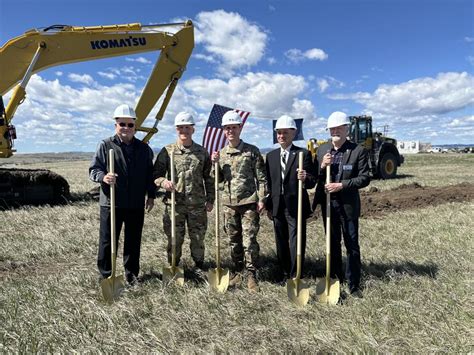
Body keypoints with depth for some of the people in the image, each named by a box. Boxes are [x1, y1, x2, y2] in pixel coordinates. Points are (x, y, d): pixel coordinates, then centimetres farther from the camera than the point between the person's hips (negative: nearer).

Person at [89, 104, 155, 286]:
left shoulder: (143, 148, 10)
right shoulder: (106, 145, -1)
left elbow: (150, 174, 16)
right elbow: (93, 169, -3)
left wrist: (151, 195, 12)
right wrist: (103, 176, -24)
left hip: (136, 205, 3)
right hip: (111, 203, -3)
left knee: (133, 241, 12)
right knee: (107, 241, 4)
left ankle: (131, 273, 27)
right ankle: (106, 275, 20)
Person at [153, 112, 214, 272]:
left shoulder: (202, 152, 6)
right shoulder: (167, 151, 0)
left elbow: (209, 178, 11)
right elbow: (156, 174, 2)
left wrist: (210, 199, 8)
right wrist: (164, 182, -19)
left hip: (198, 204, 2)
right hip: (174, 204, -1)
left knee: (198, 238, 12)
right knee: (174, 239, 9)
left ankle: (199, 266, 31)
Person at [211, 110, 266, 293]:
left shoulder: (252, 151, -2)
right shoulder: (221, 153, 9)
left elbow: (261, 177, -2)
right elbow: (219, 179, 12)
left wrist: (261, 199, -8)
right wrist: (214, 163, -4)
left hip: (249, 202, -4)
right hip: (229, 203, 4)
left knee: (249, 240, -4)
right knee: (234, 240, 12)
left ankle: (251, 275, 8)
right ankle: (237, 272, 26)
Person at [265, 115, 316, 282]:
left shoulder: (304, 154, -4)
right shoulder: (271, 156, 10)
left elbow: (312, 181, -7)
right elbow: (268, 182, 13)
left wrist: (305, 179, -30)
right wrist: (268, 206, 11)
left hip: (296, 207, -4)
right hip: (277, 207, 5)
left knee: (296, 243, 1)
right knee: (281, 243, 15)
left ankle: (295, 277, 15)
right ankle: (284, 274, 31)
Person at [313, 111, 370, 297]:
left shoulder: (358, 151, -6)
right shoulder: (322, 149, 6)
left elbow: (364, 178, -10)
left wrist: (341, 185, -20)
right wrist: (322, 167, -12)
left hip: (348, 205, -4)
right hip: (327, 203, 4)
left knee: (352, 245, 5)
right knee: (333, 243, 16)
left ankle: (354, 284, 18)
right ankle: (335, 280, 31)